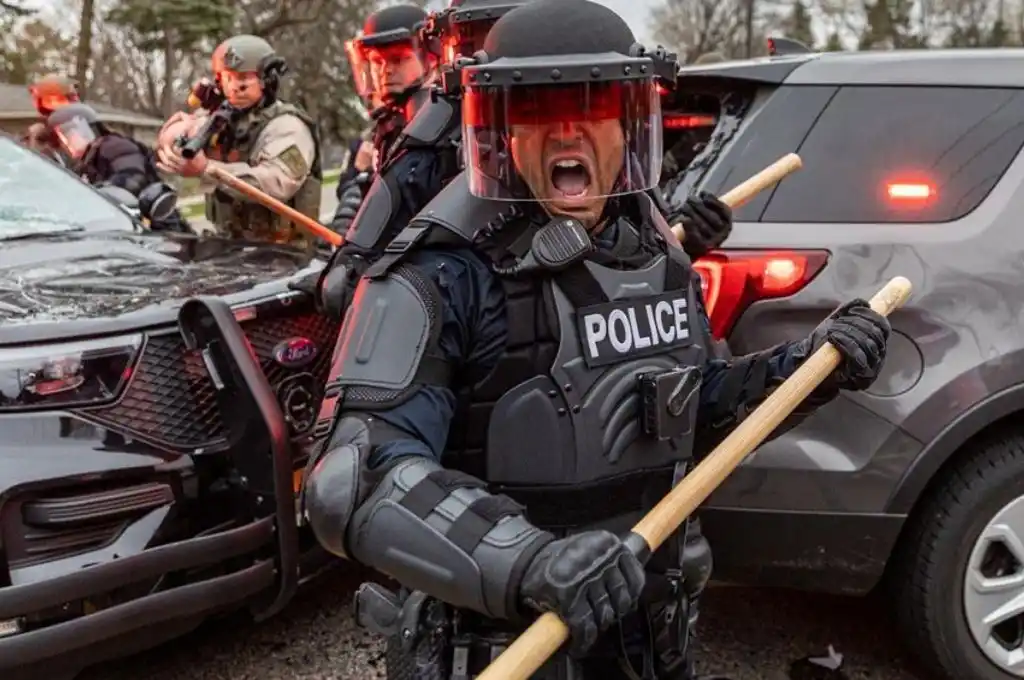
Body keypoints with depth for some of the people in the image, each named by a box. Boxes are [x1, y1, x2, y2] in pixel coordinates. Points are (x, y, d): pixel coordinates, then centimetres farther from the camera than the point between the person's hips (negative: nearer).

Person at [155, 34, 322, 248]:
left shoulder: (287, 126, -7)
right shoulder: (221, 117, 15)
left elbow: (278, 184, -22)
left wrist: (206, 169, -27)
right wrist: (185, 128, -14)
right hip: (230, 245, 6)